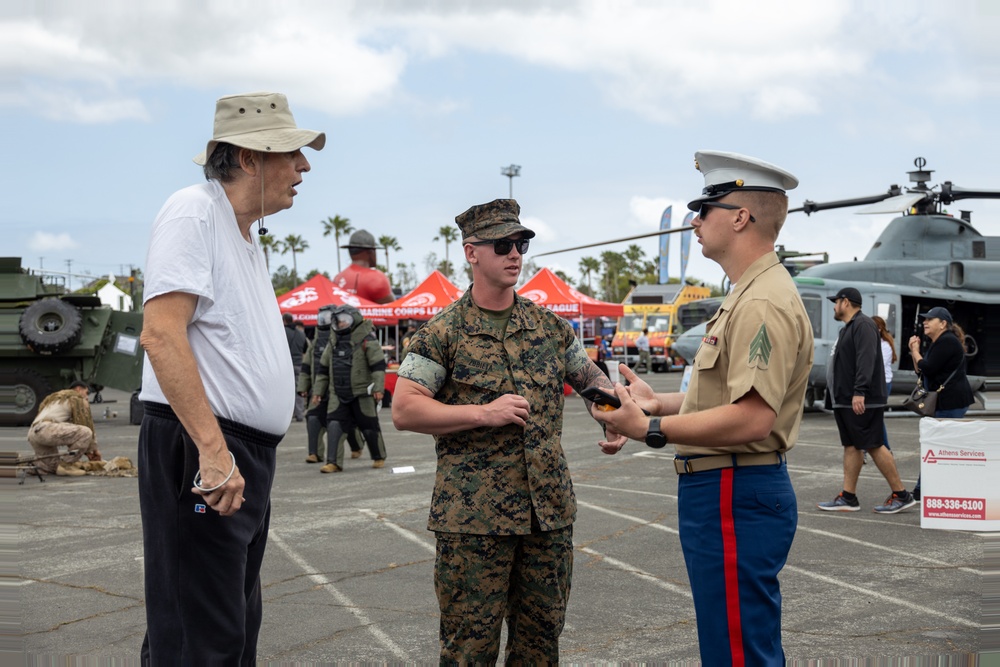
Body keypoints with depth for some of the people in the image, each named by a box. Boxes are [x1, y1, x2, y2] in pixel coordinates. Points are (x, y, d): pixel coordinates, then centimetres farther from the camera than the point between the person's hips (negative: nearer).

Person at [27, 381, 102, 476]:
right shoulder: (78, 398, 10)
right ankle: (66, 464, -13)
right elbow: (87, 424, 4)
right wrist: (94, 448, 15)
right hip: (46, 429, -10)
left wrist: (86, 451, 30)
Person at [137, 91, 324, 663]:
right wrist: (213, 450, -27)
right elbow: (161, 333, -23)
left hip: (243, 454, 10)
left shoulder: (247, 234, 18)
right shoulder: (193, 212, -11)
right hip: (199, 449, -10)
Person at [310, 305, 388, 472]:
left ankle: (379, 457, 27)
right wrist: (318, 391, 14)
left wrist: (378, 388, -21)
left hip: (362, 393, -5)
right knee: (334, 425, -9)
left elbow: (378, 365, -12)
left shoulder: (367, 339, -8)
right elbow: (323, 369, 18)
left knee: (369, 427, 6)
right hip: (338, 394, 5)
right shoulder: (333, 342, 12)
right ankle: (334, 462, -9)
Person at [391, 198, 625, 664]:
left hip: (550, 510, 5)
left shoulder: (549, 326, 10)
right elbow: (404, 411, -8)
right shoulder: (444, 332, -3)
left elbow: (592, 378, 21)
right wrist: (483, 413, -17)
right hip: (473, 516, -4)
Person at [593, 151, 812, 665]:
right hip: (725, 492, 12)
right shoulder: (748, 295, 18)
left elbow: (751, 418, -28)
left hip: (736, 501, -12)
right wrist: (662, 402, 16)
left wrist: (650, 429, -24)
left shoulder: (764, 304, -19)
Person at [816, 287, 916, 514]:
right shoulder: (848, 328, 21)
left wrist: (860, 392, -30)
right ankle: (848, 498, 11)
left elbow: (866, 359, -24)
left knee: (873, 446, -8)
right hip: (845, 400, 11)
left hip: (861, 401, -11)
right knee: (851, 447, 9)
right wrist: (834, 396, 22)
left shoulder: (863, 325, -12)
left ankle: (901, 495, -3)